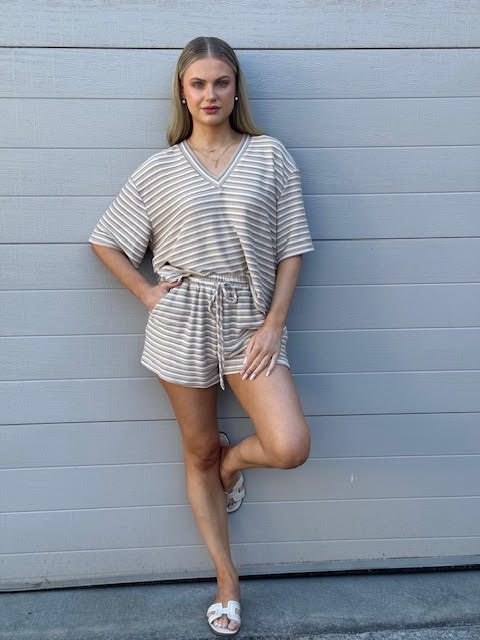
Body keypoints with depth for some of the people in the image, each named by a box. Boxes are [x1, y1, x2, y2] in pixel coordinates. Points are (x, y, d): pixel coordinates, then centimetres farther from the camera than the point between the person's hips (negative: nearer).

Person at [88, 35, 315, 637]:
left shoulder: (270, 156, 3)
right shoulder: (160, 168, 4)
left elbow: (290, 248, 1)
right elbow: (106, 240, 10)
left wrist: (274, 324, -6)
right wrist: (147, 293, 0)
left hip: (251, 319, 0)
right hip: (182, 322, 1)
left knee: (290, 448, -14)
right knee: (198, 453, 10)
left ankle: (232, 460, 24)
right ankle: (227, 580, 29)